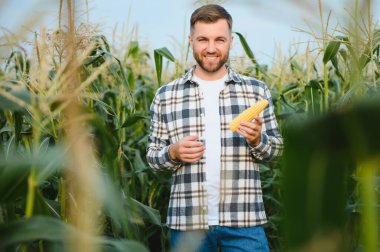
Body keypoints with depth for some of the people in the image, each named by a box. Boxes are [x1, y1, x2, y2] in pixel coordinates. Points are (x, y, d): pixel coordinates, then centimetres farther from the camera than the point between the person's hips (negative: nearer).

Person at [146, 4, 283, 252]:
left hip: (243, 220, 0)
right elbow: (153, 155, 9)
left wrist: (257, 140, -12)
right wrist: (173, 153, -12)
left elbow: (277, 148, 8)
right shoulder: (166, 95, 5)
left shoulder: (256, 90, 5)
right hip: (188, 221, 1)